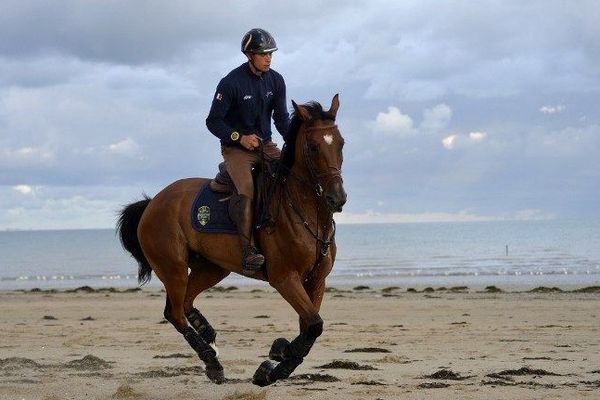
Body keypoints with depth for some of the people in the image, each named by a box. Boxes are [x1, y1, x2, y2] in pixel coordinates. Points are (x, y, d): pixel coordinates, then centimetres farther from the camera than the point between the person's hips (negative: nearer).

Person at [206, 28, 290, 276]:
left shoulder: (276, 81, 4)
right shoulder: (231, 83, -12)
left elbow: (281, 117, 10)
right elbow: (213, 122, -8)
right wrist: (239, 137, -21)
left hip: (266, 145, 6)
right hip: (236, 147, -6)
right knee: (246, 190, -29)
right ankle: (249, 252, -35)